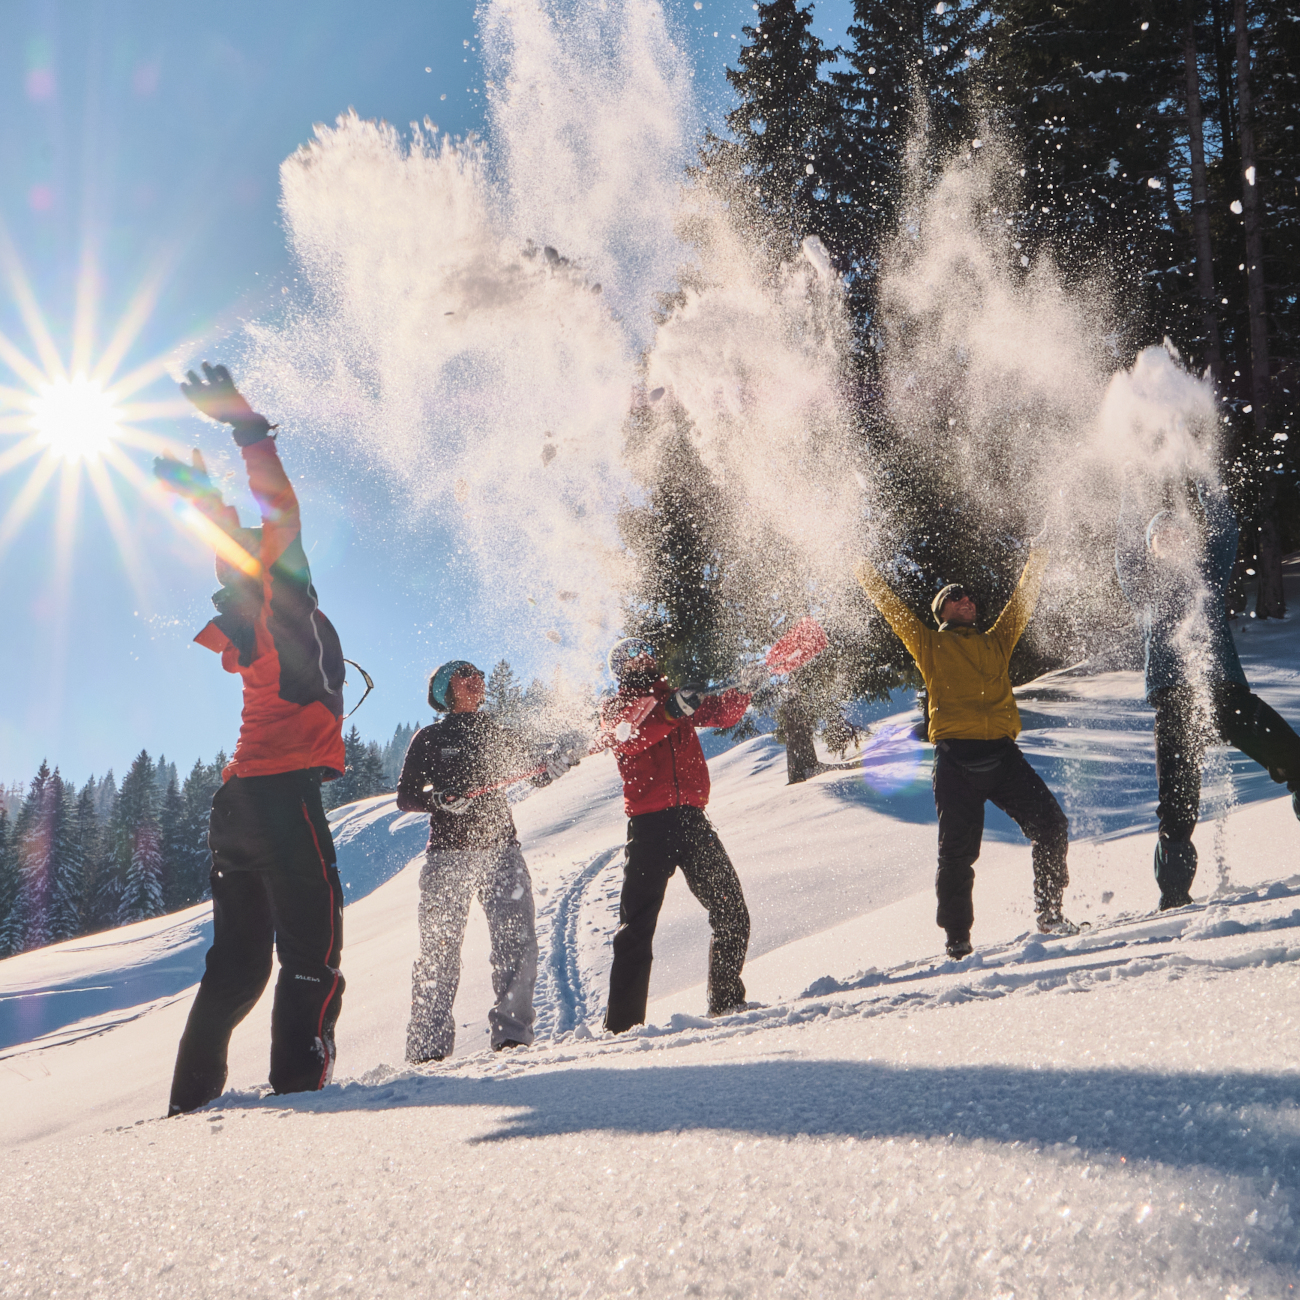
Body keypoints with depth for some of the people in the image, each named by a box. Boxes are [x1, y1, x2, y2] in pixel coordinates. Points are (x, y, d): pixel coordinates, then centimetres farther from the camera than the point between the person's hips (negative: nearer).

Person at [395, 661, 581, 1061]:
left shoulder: (500, 736, 17)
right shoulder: (429, 739, 8)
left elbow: (536, 775, 17)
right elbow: (406, 797, 4)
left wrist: (559, 759, -5)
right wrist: (439, 799, -17)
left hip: (501, 849, 3)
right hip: (449, 851, -3)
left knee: (517, 940, -10)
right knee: (440, 946, -7)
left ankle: (512, 1032, -4)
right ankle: (429, 1044, -2)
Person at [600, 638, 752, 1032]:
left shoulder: (679, 700, 20)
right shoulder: (615, 711, 8)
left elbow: (726, 712, 17)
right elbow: (628, 739, -14)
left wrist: (742, 688, -4)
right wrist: (671, 712, -29)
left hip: (691, 818, 4)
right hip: (649, 825, -4)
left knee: (732, 913, 2)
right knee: (637, 925, -6)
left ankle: (726, 1001, 17)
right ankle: (623, 1024, -2)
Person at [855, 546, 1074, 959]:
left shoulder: (995, 642, 25)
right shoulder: (931, 645, 16)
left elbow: (1021, 604, 29)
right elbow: (894, 610, 13)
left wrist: (1035, 563, 30)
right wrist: (870, 576, 9)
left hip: (1002, 754, 3)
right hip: (956, 758, -3)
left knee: (1051, 826, -6)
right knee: (958, 850, -4)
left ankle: (1049, 913, 10)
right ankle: (956, 938, 8)